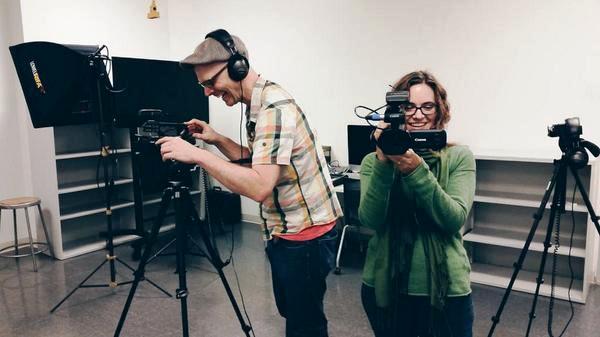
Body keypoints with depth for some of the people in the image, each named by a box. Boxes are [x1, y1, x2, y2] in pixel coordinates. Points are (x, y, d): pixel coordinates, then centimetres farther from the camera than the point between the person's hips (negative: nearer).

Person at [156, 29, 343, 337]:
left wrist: (198, 155, -32)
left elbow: (259, 186, -35)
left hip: (306, 234, -10)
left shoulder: (275, 109, -25)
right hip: (284, 231, 10)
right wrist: (216, 140, 3)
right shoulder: (258, 104, 7)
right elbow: (254, 159, 17)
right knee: (290, 311, 23)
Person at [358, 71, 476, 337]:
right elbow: (370, 220, -13)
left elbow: (454, 220, -15)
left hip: (446, 290, 0)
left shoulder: (459, 157, -3)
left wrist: (417, 170, -25)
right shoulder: (374, 160, -1)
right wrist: (383, 164, -24)